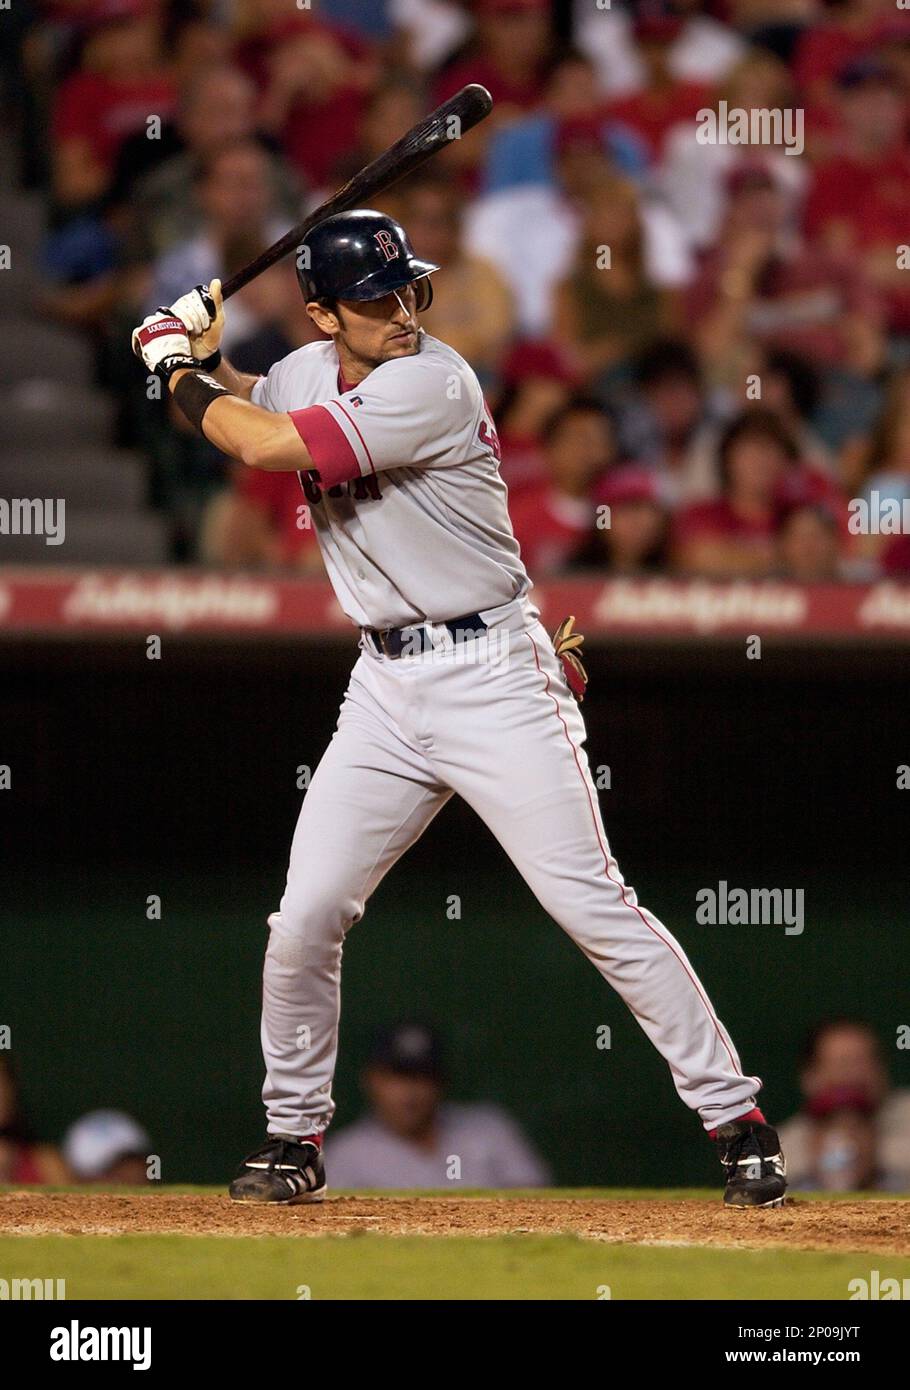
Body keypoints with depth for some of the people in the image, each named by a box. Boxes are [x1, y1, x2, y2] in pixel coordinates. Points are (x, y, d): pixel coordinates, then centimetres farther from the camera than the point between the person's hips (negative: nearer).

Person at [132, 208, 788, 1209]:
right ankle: (293, 1136, 19)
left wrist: (178, 374, -6)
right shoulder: (306, 373, 6)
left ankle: (735, 1116, -6)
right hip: (385, 688, 7)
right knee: (304, 921, 2)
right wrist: (202, 359, 10)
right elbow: (244, 417, 30)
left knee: (590, 903, -11)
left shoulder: (433, 384, -19)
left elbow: (265, 447, -23)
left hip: (493, 676, -7)